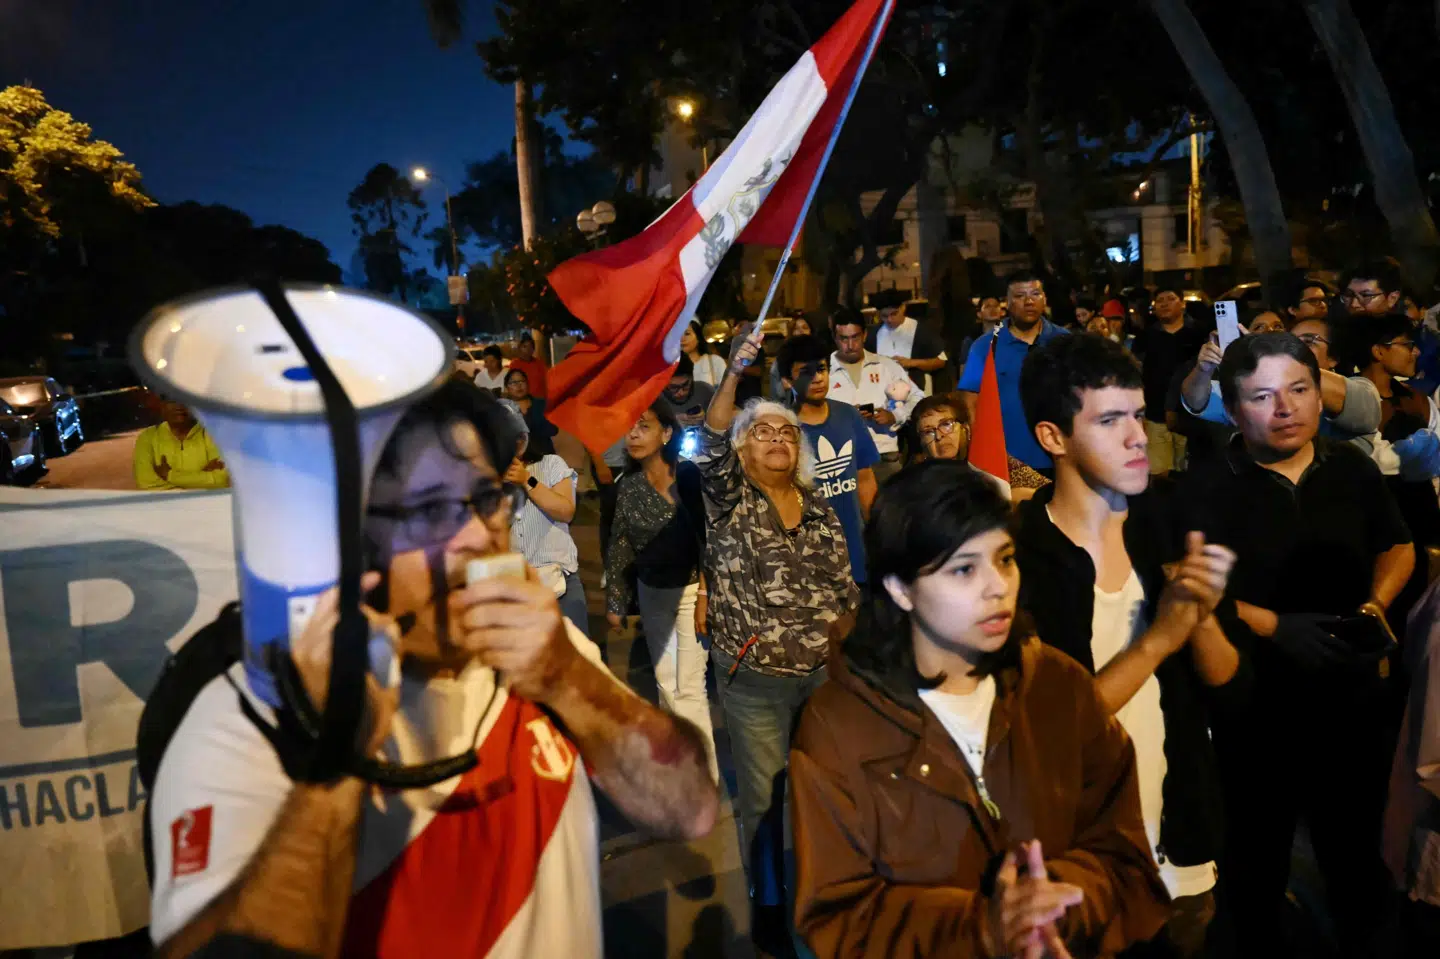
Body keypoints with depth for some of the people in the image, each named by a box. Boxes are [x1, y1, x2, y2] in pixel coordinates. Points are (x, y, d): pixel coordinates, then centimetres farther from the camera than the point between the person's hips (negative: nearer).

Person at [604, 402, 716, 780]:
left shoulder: (690, 475, -16)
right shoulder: (628, 486, 0)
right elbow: (619, 546, 6)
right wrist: (615, 601, 6)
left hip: (691, 589, -5)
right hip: (651, 592, 6)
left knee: (688, 686, -4)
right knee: (665, 681, 15)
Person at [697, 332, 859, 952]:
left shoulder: (820, 510, 9)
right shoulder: (729, 501, -3)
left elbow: (843, 583, 14)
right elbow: (710, 445, -22)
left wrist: (844, 626, 0)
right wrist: (734, 376, -34)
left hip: (822, 673, 3)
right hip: (754, 680, -3)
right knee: (762, 795, 6)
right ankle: (768, 905, 26)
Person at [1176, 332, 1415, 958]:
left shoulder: (1352, 469, 1)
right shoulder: (1205, 491, -13)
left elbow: (1397, 545, 14)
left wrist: (1374, 608, -3)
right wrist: (1275, 628, -26)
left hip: (1357, 700, 4)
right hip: (1256, 708, -3)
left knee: (1355, 845, 23)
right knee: (1256, 855, 15)